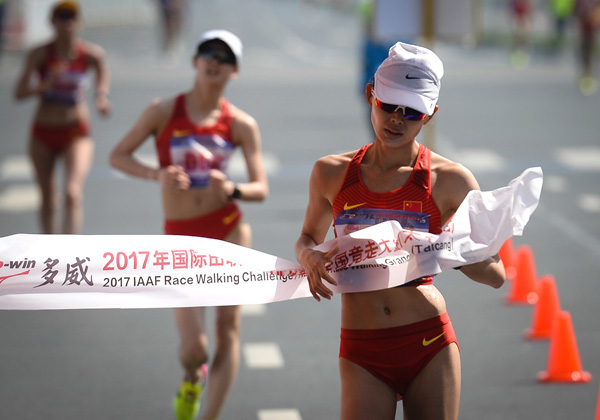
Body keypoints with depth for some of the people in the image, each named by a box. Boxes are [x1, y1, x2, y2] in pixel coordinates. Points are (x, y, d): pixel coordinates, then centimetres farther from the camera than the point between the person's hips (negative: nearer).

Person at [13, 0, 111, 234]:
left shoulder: (91, 54, -8)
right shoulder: (39, 54, -10)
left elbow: (103, 77, 15)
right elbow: (19, 93, -17)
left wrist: (101, 97, -4)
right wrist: (45, 85, -33)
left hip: (76, 134, -1)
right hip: (43, 134, 1)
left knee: (73, 193, -21)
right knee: (48, 199, 12)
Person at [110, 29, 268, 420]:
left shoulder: (242, 124, 1)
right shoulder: (164, 111, -1)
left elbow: (261, 189, 0)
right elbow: (118, 156, 2)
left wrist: (232, 190, -22)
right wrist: (157, 174, -16)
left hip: (229, 230, 1)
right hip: (183, 237, -1)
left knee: (229, 327, -5)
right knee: (193, 349, -5)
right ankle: (193, 378, 33)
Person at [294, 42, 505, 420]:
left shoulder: (450, 180, 0)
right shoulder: (332, 173, 6)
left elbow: (495, 274, 1)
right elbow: (309, 237, 23)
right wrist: (310, 257, 0)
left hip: (430, 345, -1)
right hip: (362, 351, 1)